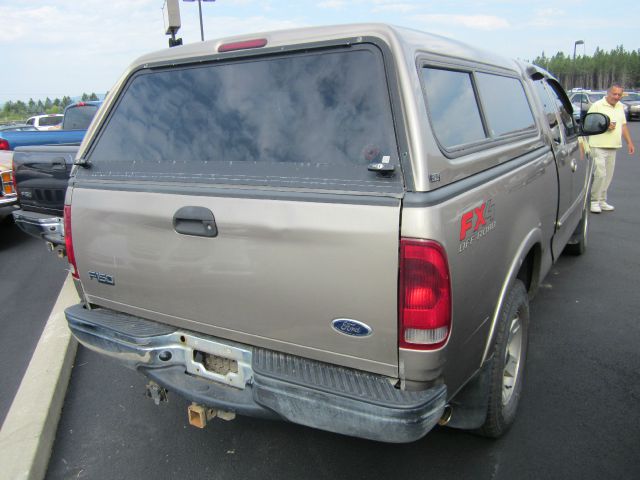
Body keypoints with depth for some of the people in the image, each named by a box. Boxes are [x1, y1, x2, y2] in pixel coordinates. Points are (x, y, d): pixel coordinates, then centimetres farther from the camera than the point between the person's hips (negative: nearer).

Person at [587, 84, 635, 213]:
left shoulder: (620, 107, 16)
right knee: (600, 174, -13)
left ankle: (602, 201, 16)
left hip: (613, 147, 7)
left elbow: (623, 125, 22)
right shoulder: (597, 105, -6)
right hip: (598, 146, -7)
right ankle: (593, 201, -3)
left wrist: (629, 142, 18)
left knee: (608, 176, 8)